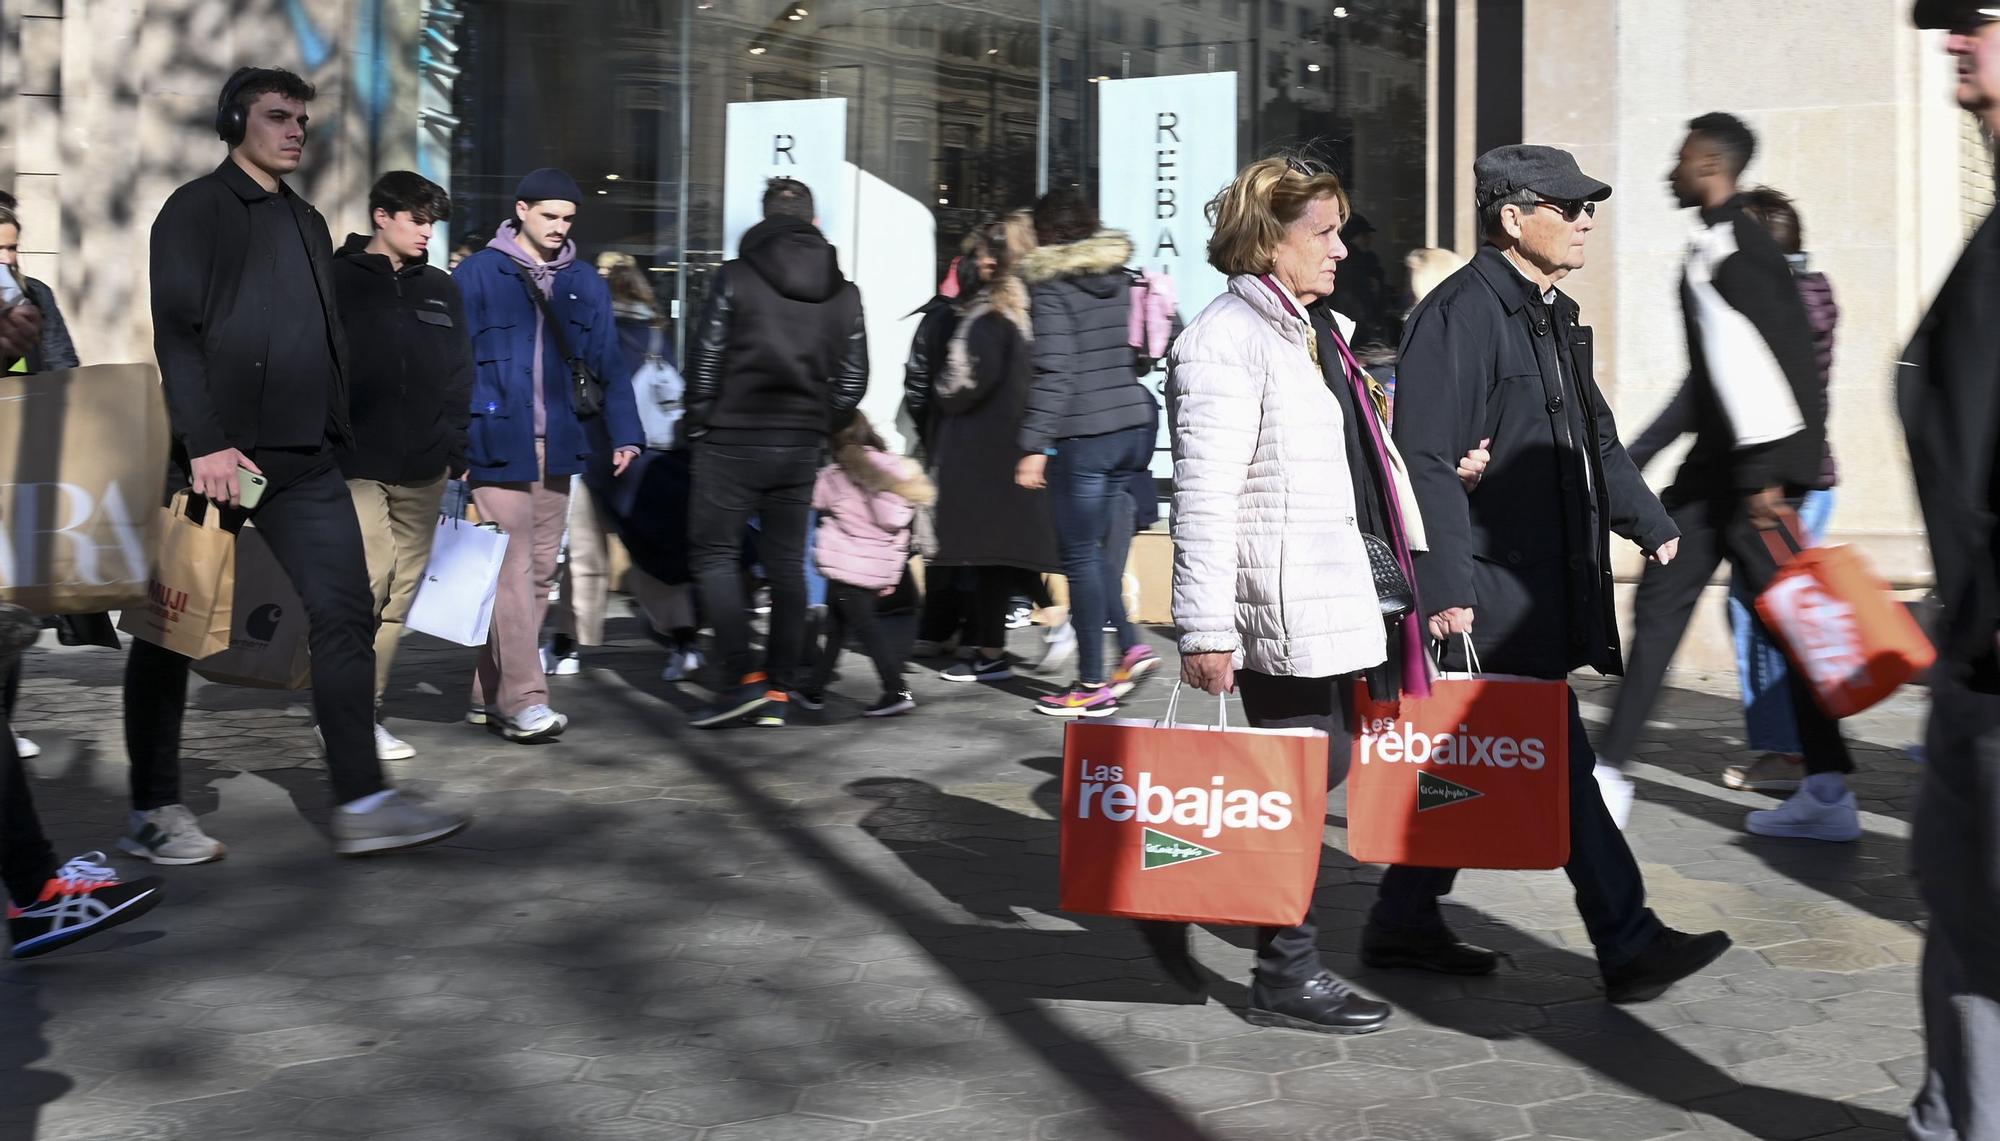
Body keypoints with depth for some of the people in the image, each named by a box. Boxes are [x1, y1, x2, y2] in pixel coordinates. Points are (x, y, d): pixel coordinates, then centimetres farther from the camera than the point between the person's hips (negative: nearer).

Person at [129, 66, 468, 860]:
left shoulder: (306, 221, 19)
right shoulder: (197, 211, -2)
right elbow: (176, 334, -12)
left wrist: (337, 433, 13)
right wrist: (205, 444, -20)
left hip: (306, 463, 7)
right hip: (215, 460, -6)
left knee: (346, 616, -2)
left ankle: (363, 804, 0)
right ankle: (154, 812, 14)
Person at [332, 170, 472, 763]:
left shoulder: (441, 289, 14)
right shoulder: (337, 282, 1)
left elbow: (459, 379, 15)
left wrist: (460, 455, 8)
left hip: (422, 469, 5)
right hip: (355, 464, -4)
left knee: (400, 593, 4)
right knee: (371, 575, -16)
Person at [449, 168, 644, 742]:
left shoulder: (584, 282, 11)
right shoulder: (476, 275, -1)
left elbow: (608, 362, 10)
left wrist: (624, 433, -2)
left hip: (557, 446, 5)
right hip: (498, 443, -5)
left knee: (541, 570, 8)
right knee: (513, 567, -11)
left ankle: (491, 692, 18)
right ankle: (522, 700, -10)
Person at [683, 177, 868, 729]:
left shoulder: (735, 278, -6)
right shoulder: (844, 292, 7)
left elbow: (705, 362, -8)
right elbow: (852, 381, 8)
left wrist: (701, 425, 4)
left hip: (734, 440, -4)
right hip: (802, 447, 4)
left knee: (715, 553, 4)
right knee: (787, 563, 9)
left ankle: (743, 678, -6)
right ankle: (778, 692, 10)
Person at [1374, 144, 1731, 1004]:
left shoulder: (1553, 315, 18)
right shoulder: (1460, 315, -14)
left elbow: (1593, 436, 29)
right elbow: (1428, 462, -20)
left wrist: (1648, 522, 28)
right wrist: (1446, 586, -23)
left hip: (1544, 586, 10)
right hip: (1491, 591, -10)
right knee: (1558, 765, -5)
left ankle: (1404, 926, 25)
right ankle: (1629, 947, 2)